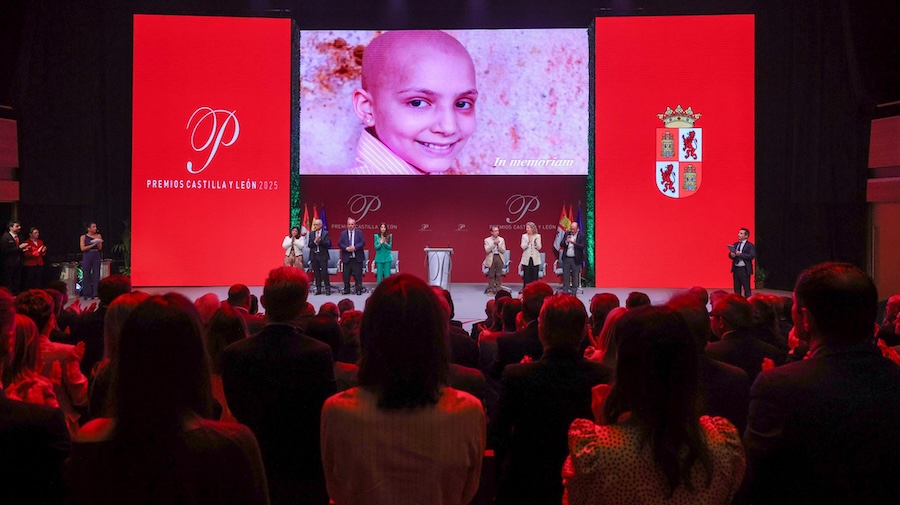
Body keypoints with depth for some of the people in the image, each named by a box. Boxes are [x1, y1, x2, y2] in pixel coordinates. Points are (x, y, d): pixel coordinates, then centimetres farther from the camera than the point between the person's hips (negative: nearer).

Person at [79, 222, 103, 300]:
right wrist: (92, 245, -13)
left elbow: (100, 248, 5)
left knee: (96, 275, -1)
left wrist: (98, 242, -12)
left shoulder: (98, 236, 7)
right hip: (87, 257, -2)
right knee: (86, 275, 0)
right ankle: (87, 294, 6)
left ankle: (95, 293, 4)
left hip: (96, 256, 2)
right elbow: (83, 248, -7)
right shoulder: (83, 237, 1)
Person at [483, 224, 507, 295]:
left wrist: (498, 245, -12)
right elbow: (487, 250, -10)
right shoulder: (487, 240, 3)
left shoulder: (501, 240, 9)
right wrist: (494, 243, -17)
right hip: (491, 258, -2)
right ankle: (490, 290, 6)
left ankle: (498, 290, 7)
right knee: (491, 275, 0)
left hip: (499, 258, 2)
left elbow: (503, 251, 2)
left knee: (499, 275, 2)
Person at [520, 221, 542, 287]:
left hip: (535, 259, 0)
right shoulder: (524, 236, 4)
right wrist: (528, 242, -22)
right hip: (526, 259, 0)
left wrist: (535, 243, -22)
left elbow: (539, 247, -2)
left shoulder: (537, 236, 3)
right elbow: (523, 247, -5)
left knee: (534, 276, 1)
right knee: (526, 276, -1)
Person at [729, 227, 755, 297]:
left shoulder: (750, 245, -6)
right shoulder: (735, 244, 14)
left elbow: (752, 256, -17)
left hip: (744, 269, -6)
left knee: (746, 288, -3)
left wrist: (740, 254, -21)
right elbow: (730, 254, 15)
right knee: (736, 288, 11)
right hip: (736, 269, 7)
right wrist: (731, 255, -9)